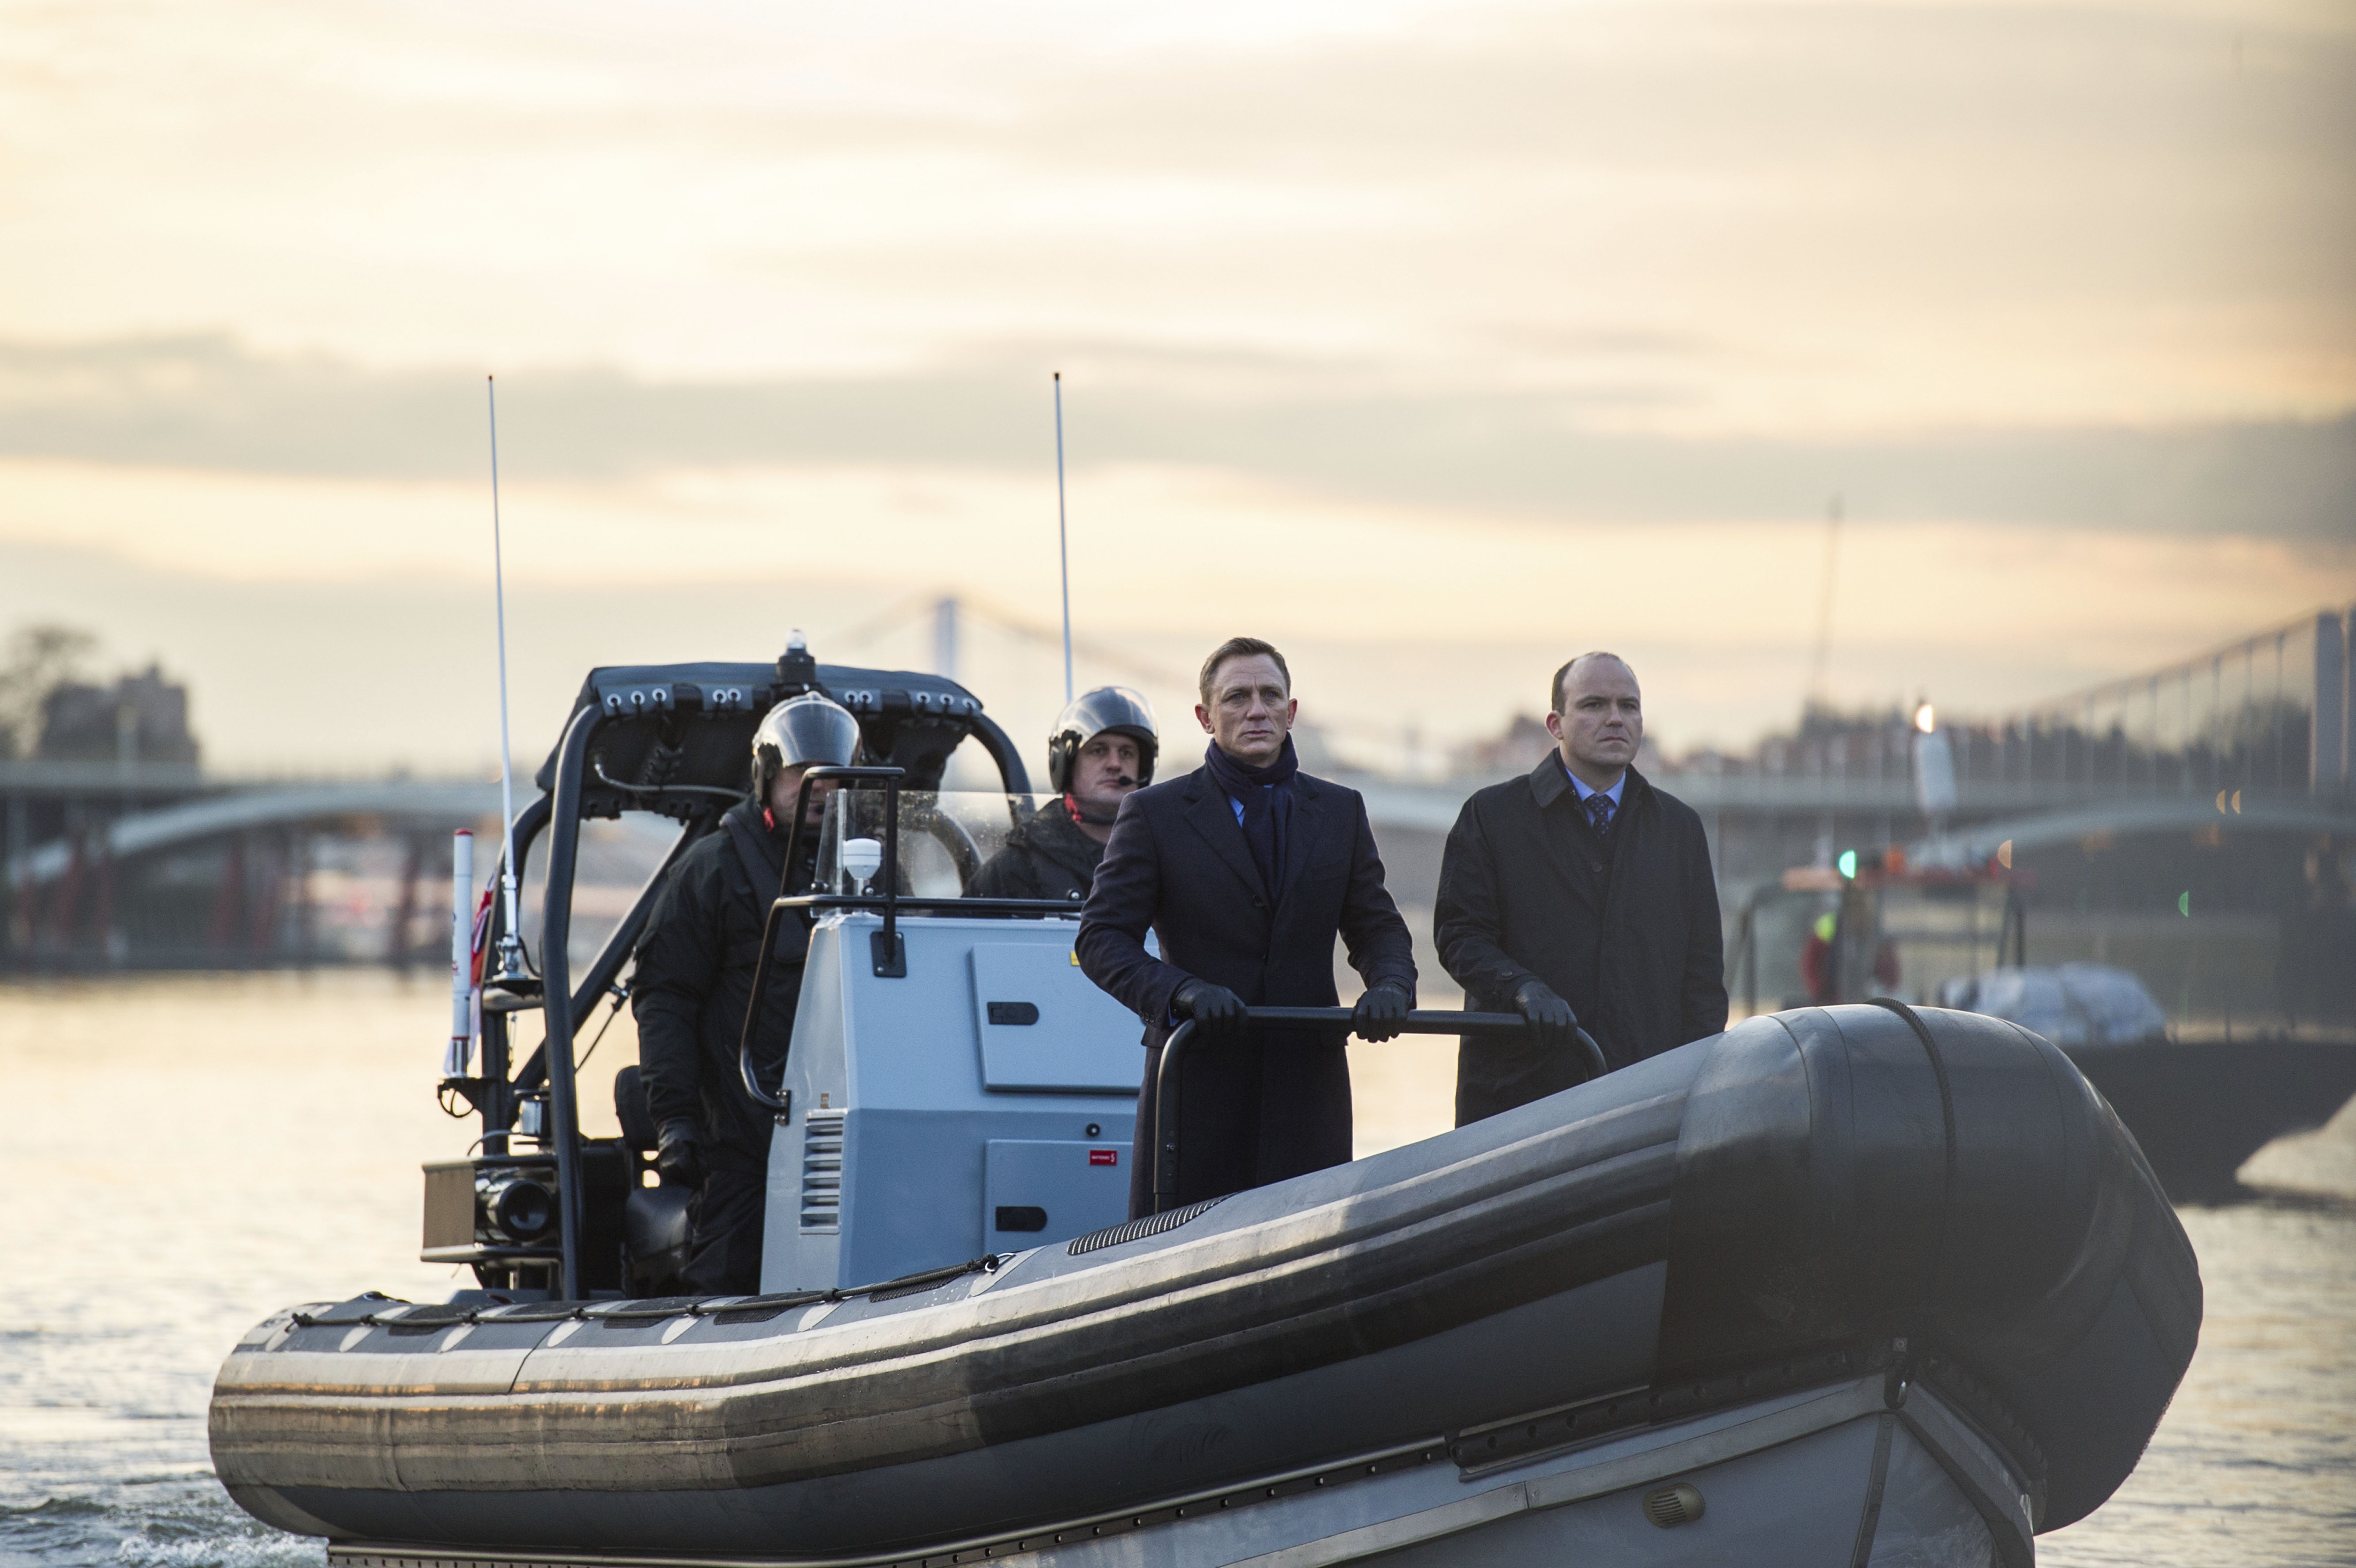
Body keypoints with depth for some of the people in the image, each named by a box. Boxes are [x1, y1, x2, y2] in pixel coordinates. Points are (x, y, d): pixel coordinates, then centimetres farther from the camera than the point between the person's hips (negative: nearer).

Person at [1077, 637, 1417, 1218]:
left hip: (1308, 1081, 3)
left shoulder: (1340, 812, 15)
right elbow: (1102, 937, 0)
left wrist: (1390, 986, -8)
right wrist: (1182, 991, -18)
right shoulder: (1154, 814, 5)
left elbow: (1377, 926, 16)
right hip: (1196, 1078, -2)